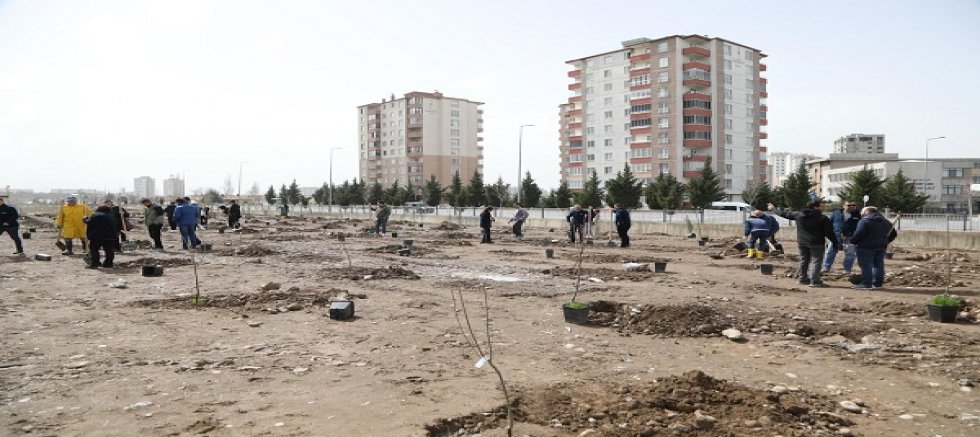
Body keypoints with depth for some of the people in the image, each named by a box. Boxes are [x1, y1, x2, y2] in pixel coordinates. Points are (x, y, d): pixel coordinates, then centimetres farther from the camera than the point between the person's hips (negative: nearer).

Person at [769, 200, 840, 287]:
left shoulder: (798, 215, 1)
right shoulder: (822, 218, -12)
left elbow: (786, 214, 13)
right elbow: (829, 233, -10)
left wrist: (774, 209, 28)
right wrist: (836, 243, 1)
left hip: (802, 242, 6)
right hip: (816, 243, -6)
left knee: (803, 260, 16)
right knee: (816, 261, -1)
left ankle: (803, 278, 23)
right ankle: (814, 280, -6)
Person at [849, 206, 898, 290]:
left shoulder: (865, 221, -11)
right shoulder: (885, 222, 16)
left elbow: (859, 234, -21)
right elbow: (893, 234, 19)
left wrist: (852, 241, -7)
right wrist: (885, 241, 25)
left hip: (866, 247, -8)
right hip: (881, 247, 8)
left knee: (866, 265, -5)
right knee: (878, 265, 14)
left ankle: (866, 284, -7)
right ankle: (878, 283, 17)